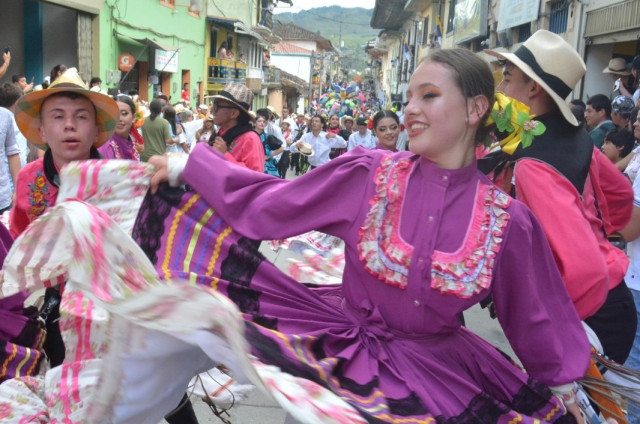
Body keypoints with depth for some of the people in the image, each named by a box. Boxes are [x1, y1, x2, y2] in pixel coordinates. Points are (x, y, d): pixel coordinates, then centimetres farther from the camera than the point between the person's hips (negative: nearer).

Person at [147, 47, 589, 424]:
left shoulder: (508, 221, -10)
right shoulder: (368, 174, -12)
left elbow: (534, 315, 4)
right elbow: (270, 201, -3)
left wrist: (560, 385, 15)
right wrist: (186, 167, -4)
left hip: (443, 368, 2)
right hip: (348, 342, -2)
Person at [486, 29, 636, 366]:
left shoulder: (532, 166, -28)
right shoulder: (574, 137, -1)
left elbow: (585, 270, -35)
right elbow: (621, 194, 18)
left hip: (589, 313, -8)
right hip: (610, 298, 8)